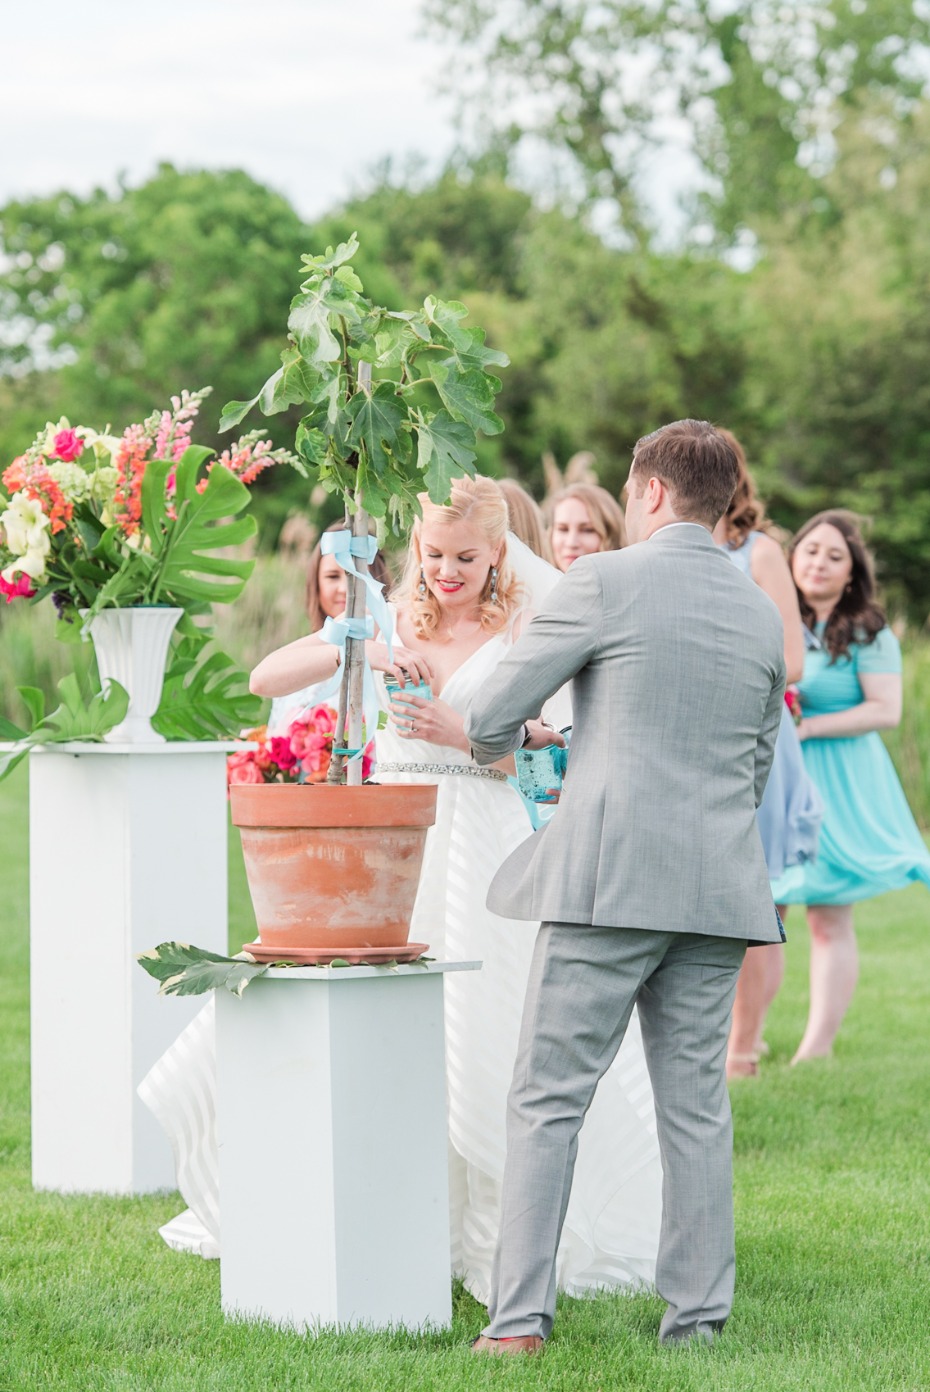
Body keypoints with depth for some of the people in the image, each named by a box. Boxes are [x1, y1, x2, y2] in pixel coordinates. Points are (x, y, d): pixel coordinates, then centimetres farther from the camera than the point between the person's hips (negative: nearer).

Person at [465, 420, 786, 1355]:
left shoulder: (605, 583, -5)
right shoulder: (762, 615, 13)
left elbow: (491, 716, -2)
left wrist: (496, 749, 23)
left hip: (611, 881, -5)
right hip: (721, 887, 5)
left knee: (548, 1099, -1)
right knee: (695, 1107, 10)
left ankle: (519, 1318, -4)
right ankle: (697, 1319, 10)